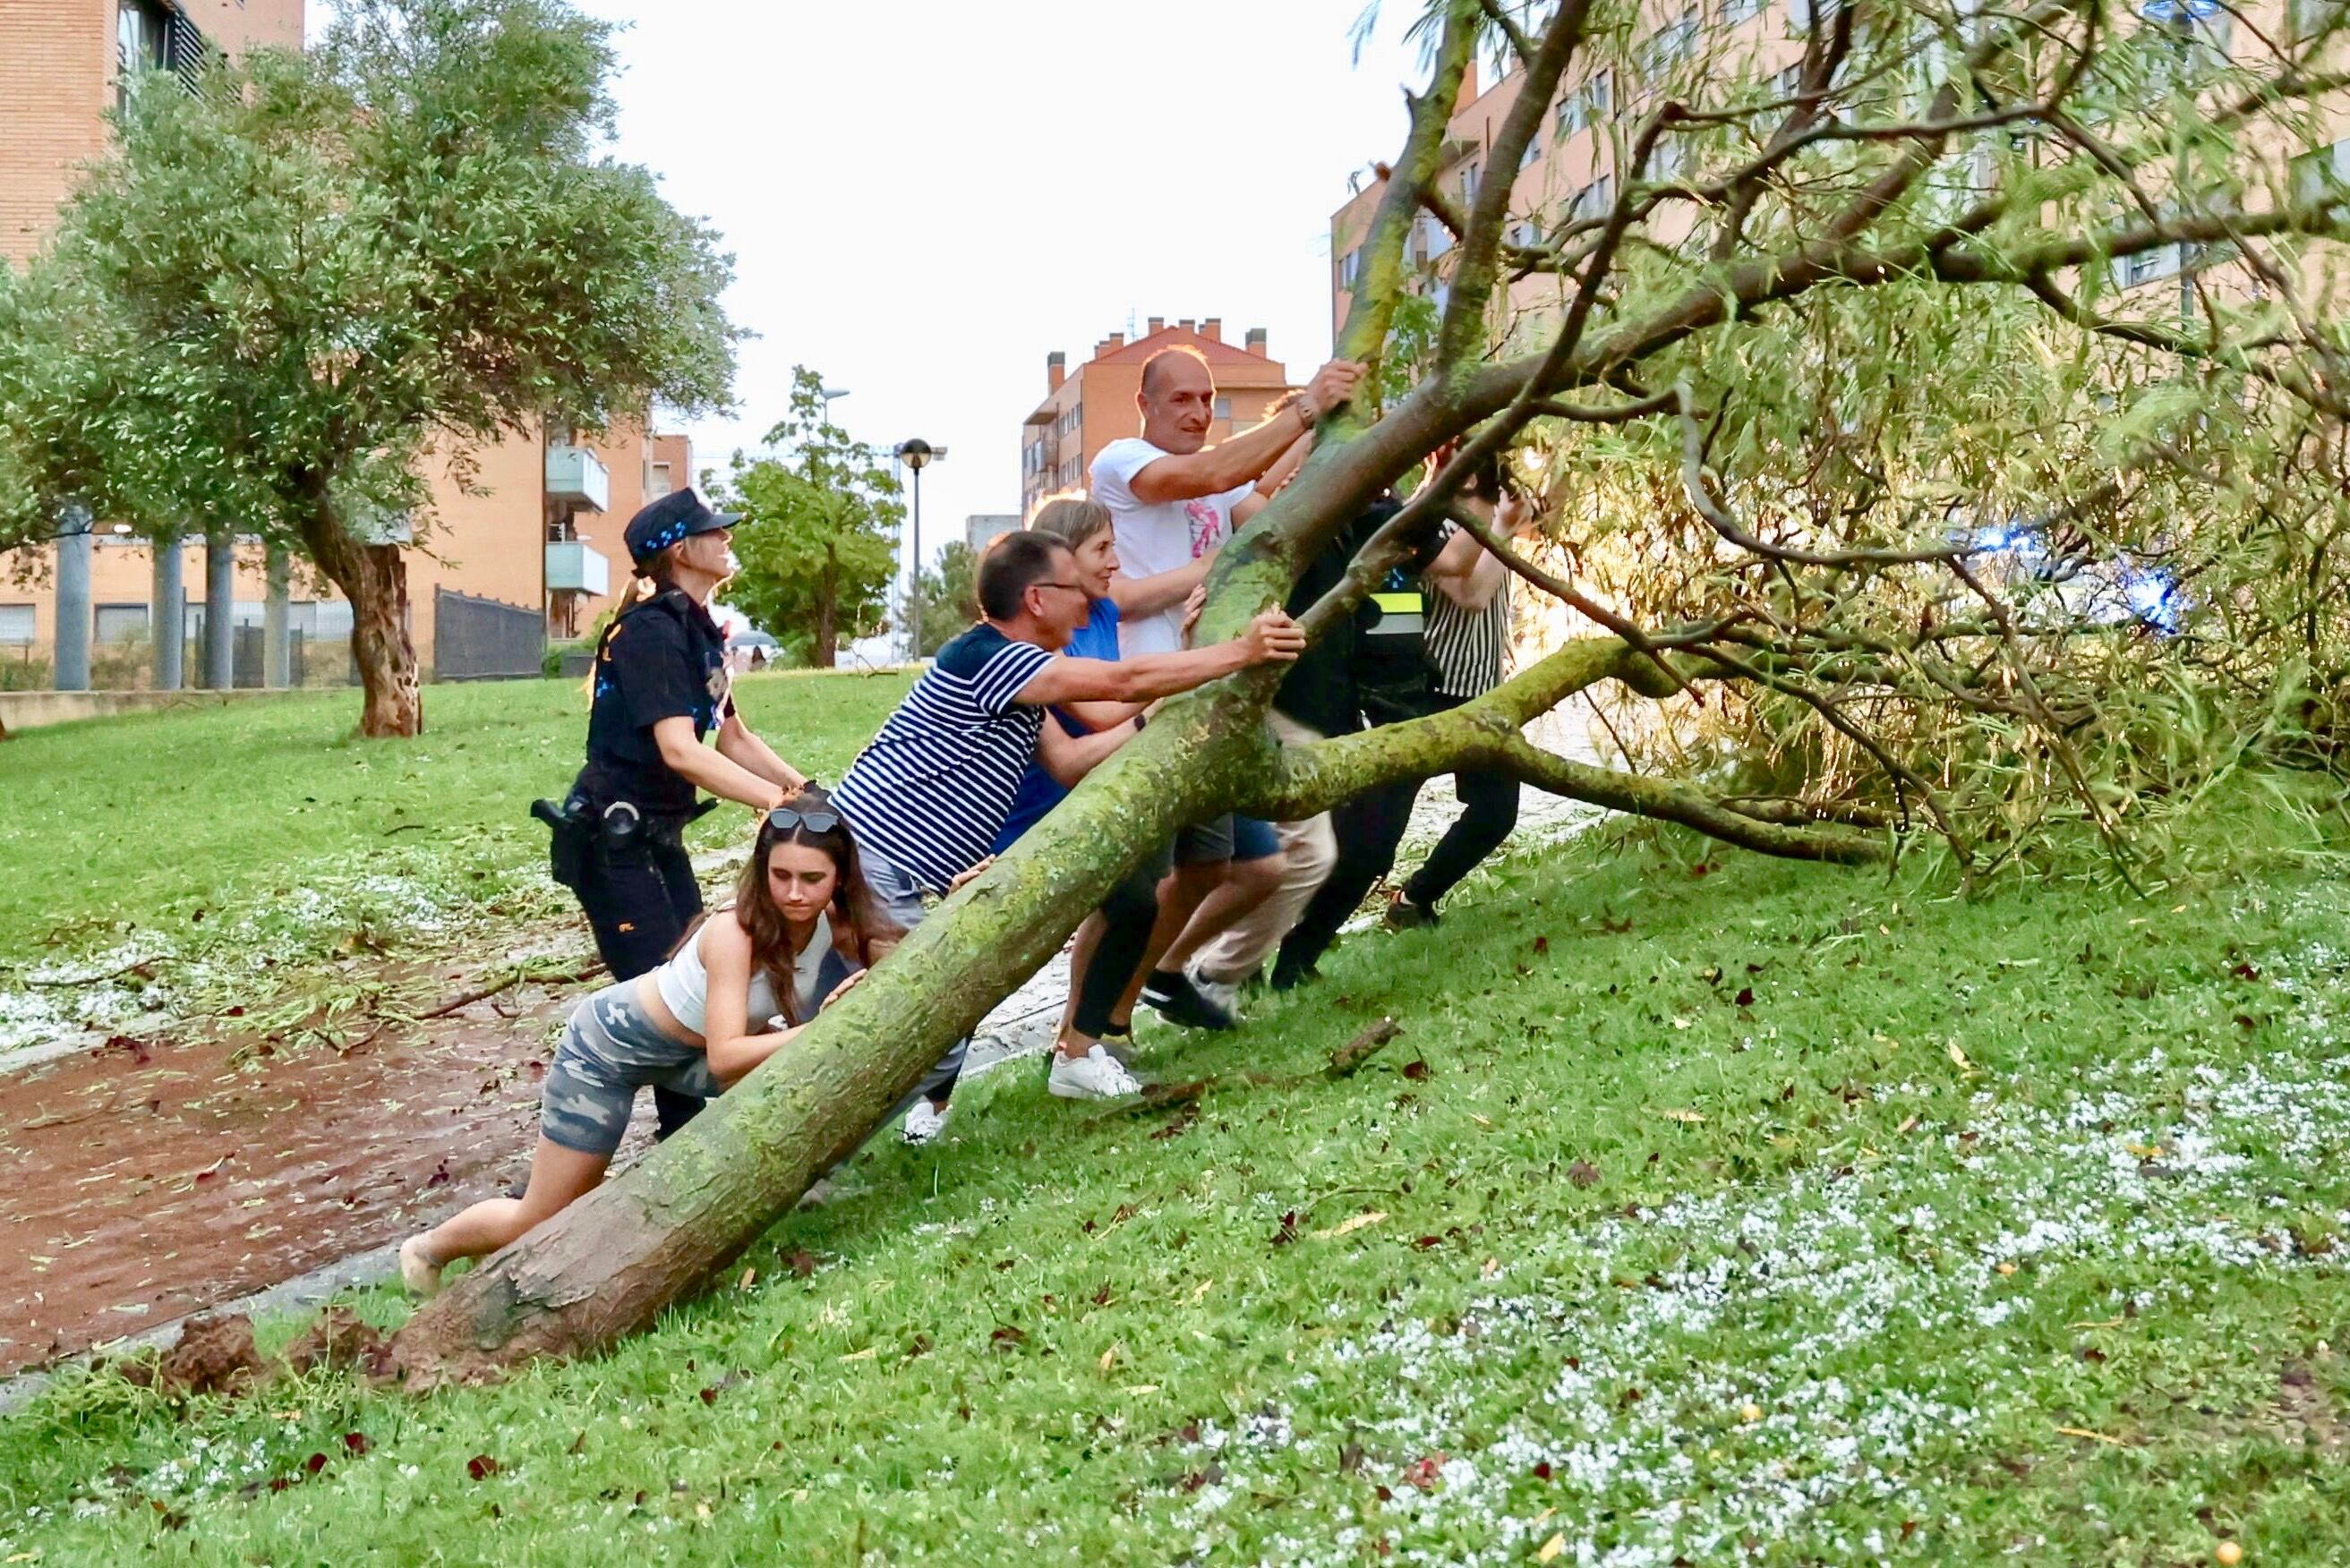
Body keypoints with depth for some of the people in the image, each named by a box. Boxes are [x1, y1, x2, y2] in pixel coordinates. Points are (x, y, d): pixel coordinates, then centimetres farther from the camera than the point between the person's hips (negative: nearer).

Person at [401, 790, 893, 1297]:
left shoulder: (839, 924, -18)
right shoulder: (735, 931, -35)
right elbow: (724, 1057, -40)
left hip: (683, 1053, 6)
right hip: (611, 1042, -6)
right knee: (541, 1226, 1)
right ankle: (430, 1249, 31)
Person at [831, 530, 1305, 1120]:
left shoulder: (1017, 677, 14)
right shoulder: (986, 658, -19)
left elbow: (1069, 760, 10)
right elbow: (1122, 681, -22)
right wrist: (1241, 652, -18)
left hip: (916, 880, 10)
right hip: (874, 861, -10)